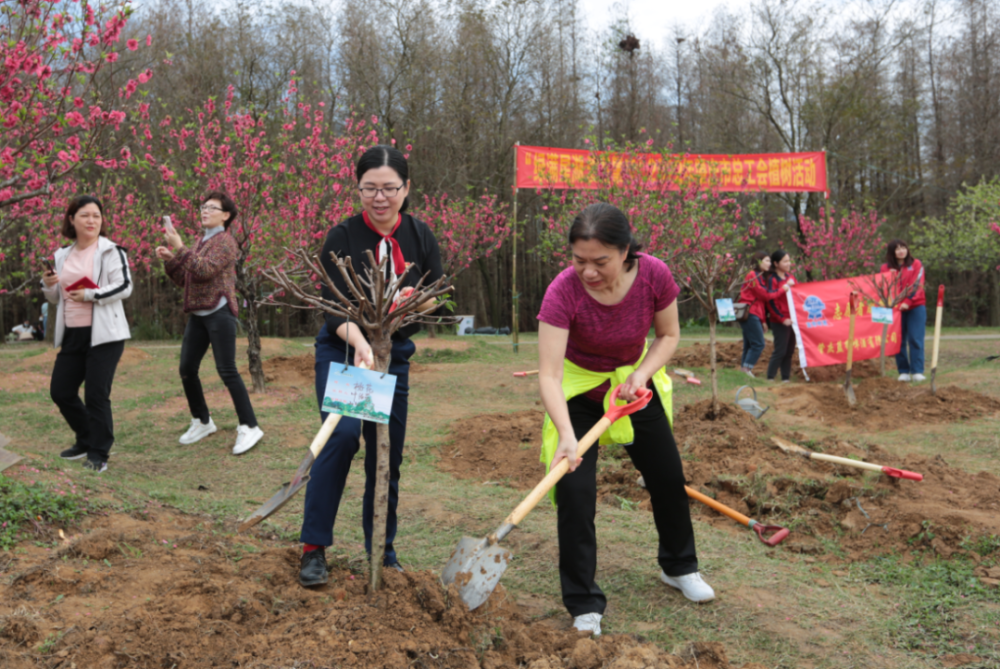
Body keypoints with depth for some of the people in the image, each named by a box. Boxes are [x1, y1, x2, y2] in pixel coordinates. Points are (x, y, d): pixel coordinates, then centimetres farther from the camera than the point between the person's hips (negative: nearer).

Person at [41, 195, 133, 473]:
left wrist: (90, 295, -19)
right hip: (72, 334, 7)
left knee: (96, 395, -7)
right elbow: (57, 298, 20)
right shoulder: (62, 256, 14)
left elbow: (124, 287, -13)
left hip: (104, 334, -7)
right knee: (60, 391, 9)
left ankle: (98, 454, 7)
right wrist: (48, 286, -1)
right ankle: (86, 440, 30)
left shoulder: (110, 251, -4)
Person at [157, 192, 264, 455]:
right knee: (187, 369, 8)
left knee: (227, 371, -10)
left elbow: (204, 270, -21)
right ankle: (202, 422, 23)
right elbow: (184, 280, 19)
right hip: (197, 315, 8)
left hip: (219, 313, -8)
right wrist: (170, 258, 4)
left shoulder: (225, 241, -6)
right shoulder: (202, 242, 19)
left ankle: (249, 427, -5)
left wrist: (179, 247, -20)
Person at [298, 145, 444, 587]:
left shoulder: (420, 236, -3)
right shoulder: (341, 238, -14)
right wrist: (359, 342, -40)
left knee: (387, 455, 8)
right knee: (342, 434, -25)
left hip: (394, 353, 4)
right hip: (341, 351, -4)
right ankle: (314, 548, -14)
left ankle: (383, 550, 26)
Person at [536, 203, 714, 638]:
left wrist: (641, 373, -24)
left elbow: (669, 335, -7)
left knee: (668, 476, 14)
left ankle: (679, 567, 40)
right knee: (574, 490, -13)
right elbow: (549, 374, -36)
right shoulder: (563, 292, -33)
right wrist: (566, 435, -48)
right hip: (578, 390, -3)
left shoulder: (654, 276, -25)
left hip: (635, 383, 3)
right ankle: (584, 606, 1)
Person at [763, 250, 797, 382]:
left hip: (792, 319, 7)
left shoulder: (790, 277, 14)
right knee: (780, 350, -7)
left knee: (789, 350, 8)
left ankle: (786, 378, 15)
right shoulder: (772, 279, -9)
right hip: (780, 321, -7)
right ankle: (770, 378, 0)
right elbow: (771, 302, -13)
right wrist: (782, 319, -14)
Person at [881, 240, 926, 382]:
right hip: (896, 309, 1)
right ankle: (903, 371, 6)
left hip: (916, 307, -1)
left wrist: (908, 301, -18)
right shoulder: (886, 268, 8)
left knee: (916, 339, -7)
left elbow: (917, 284, -5)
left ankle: (917, 371, -5)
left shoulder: (916, 264, 6)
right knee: (899, 341, 0)